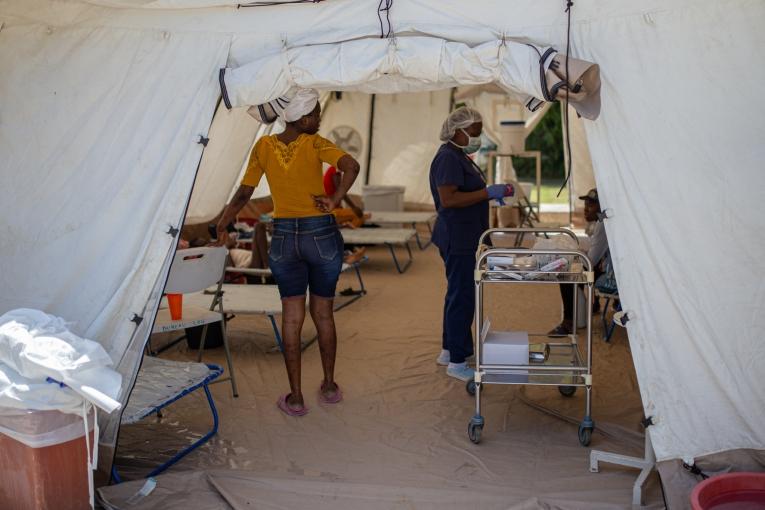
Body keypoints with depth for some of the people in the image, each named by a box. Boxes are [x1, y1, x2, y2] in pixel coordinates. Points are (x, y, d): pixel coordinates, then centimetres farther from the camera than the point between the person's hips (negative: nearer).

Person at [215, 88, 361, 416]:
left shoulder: (264, 146, 0)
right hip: (321, 233, -1)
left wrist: (222, 225, 13)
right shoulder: (315, 143, -8)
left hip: (284, 236, 2)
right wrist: (334, 200, -16)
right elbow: (351, 166, -25)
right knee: (323, 313, 13)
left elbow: (244, 193, 1)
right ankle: (329, 386, 26)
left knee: (292, 317, 7)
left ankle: (295, 398, 11)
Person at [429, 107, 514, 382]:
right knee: (462, 297, -6)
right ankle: (457, 362, 2)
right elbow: (448, 199, -26)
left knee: (458, 294, 17)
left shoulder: (459, 157, 16)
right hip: (457, 238, -11)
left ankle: (448, 350, 29)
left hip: (464, 238, 11)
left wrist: (492, 193, 12)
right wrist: (488, 193, -25)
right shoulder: (448, 158, -16)